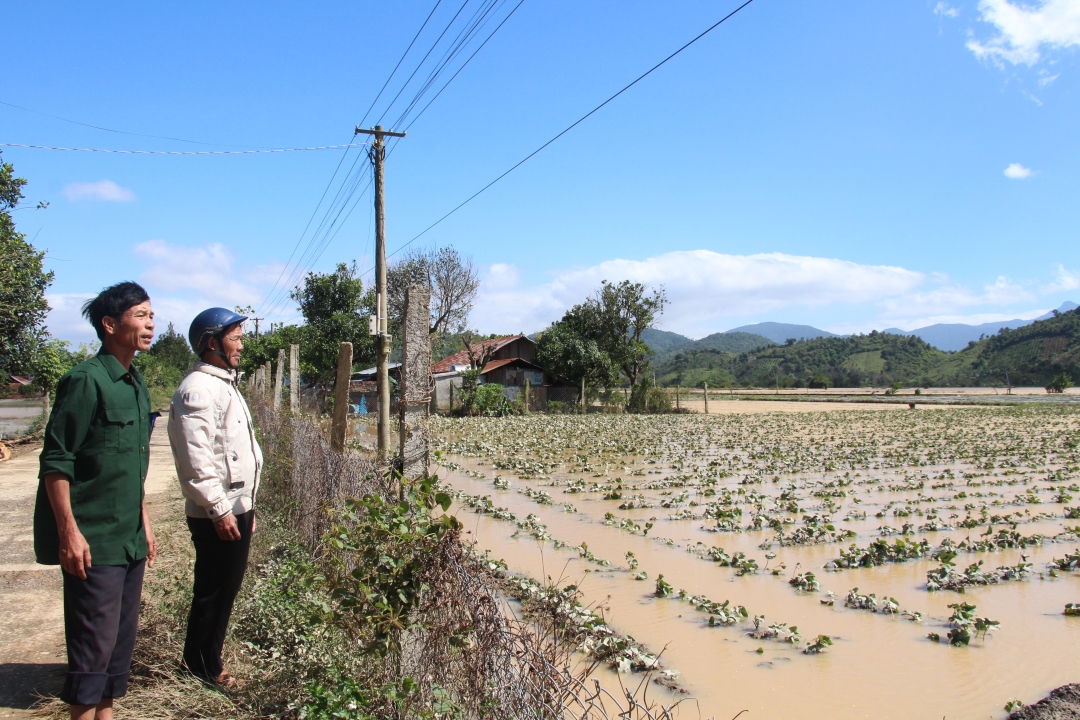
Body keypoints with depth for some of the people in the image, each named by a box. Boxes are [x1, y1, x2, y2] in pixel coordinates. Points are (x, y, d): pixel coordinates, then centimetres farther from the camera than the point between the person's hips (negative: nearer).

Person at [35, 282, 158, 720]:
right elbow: (55, 462, -15)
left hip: (130, 539, 8)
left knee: (122, 636, 14)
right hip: (94, 542, -8)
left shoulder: (136, 386, 12)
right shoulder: (86, 380, -13)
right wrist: (69, 532, -18)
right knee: (94, 641, -1)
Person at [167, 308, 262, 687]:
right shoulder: (197, 389, -16)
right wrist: (219, 509, -21)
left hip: (236, 508, 10)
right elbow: (195, 459, -22)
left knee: (226, 588, 16)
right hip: (216, 514, -10)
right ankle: (204, 667, 17)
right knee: (213, 592, 2)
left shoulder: (225, 384, 18)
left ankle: (207, 662, 29)